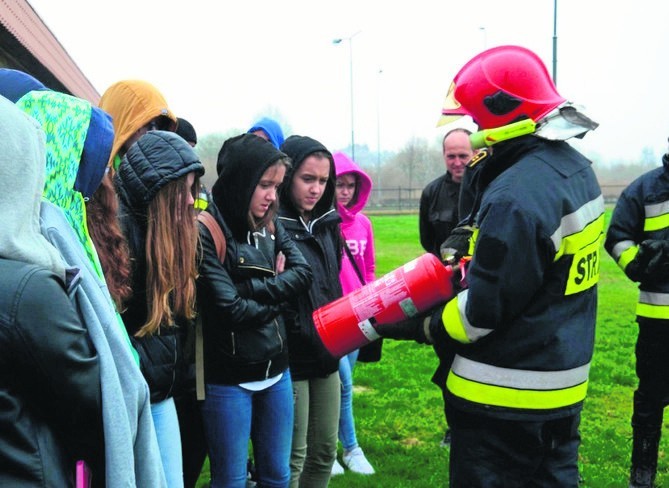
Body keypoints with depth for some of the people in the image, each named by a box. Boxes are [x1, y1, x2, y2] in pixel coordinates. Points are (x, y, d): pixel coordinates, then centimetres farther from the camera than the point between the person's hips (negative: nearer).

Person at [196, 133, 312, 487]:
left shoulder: (269, 225, 6)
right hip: (228, 380, -6)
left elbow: (303, 272, -6)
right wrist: (278, 293, -4)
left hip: (276, 371, 6)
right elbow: (232, 310, -19)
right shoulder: (206, 232, -15)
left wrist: (255, 289, -18)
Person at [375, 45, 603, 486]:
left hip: (504, 396, -9)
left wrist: (417, 327, -8)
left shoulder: (515, 196, -27)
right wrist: (472, 249, 7)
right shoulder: (576, 168, 5)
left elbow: (483, 309, -22)